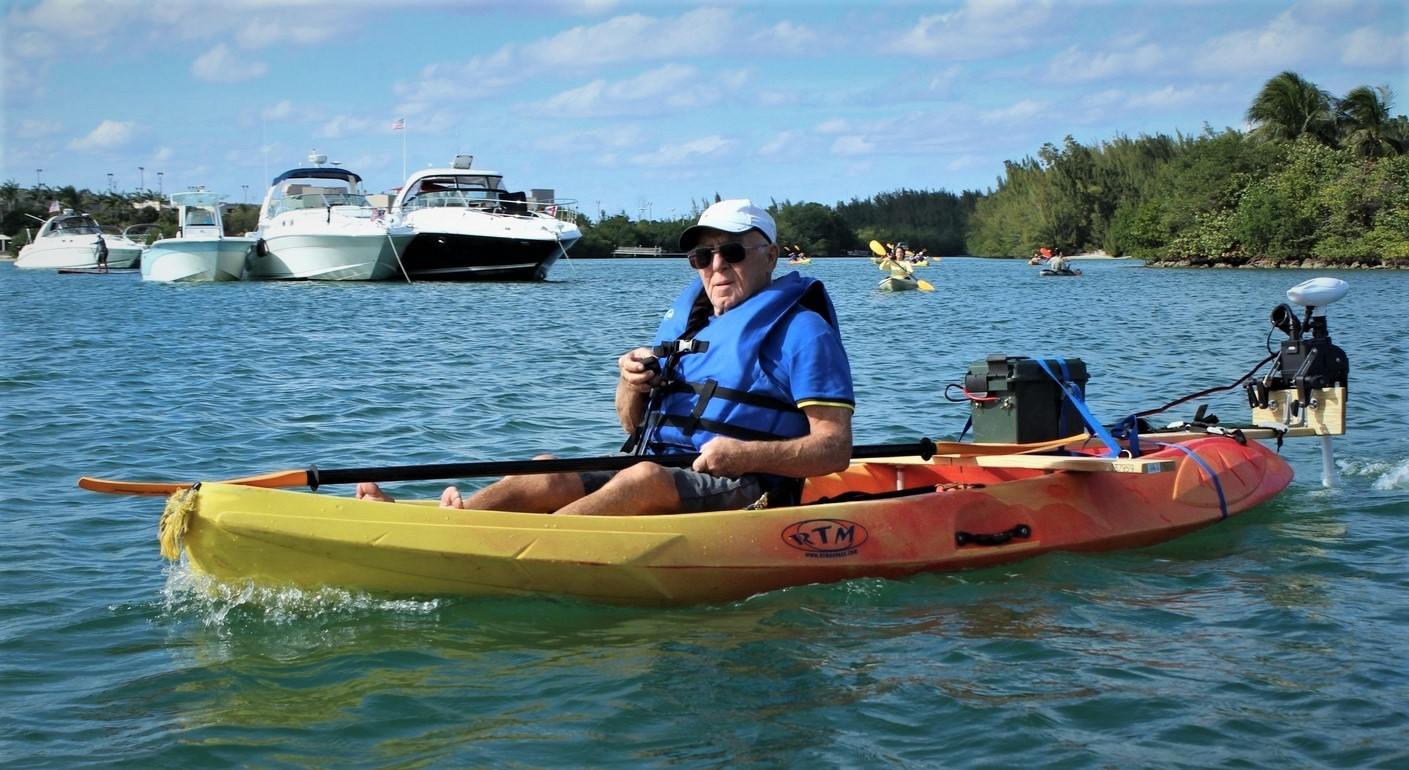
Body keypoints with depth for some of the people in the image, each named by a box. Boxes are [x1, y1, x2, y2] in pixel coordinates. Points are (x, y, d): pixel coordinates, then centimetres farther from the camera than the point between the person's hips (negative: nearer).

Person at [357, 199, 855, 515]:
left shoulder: (801, 329, 1)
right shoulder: (684, 316, 21)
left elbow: (836, 448, -7)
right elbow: (633, 425, 22)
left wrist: (748, 455, -23)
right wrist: (631, 386, -2)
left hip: (743, 492, -6)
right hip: (655, 476, 7)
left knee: (646, 478, -35)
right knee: (550, 475, -17)